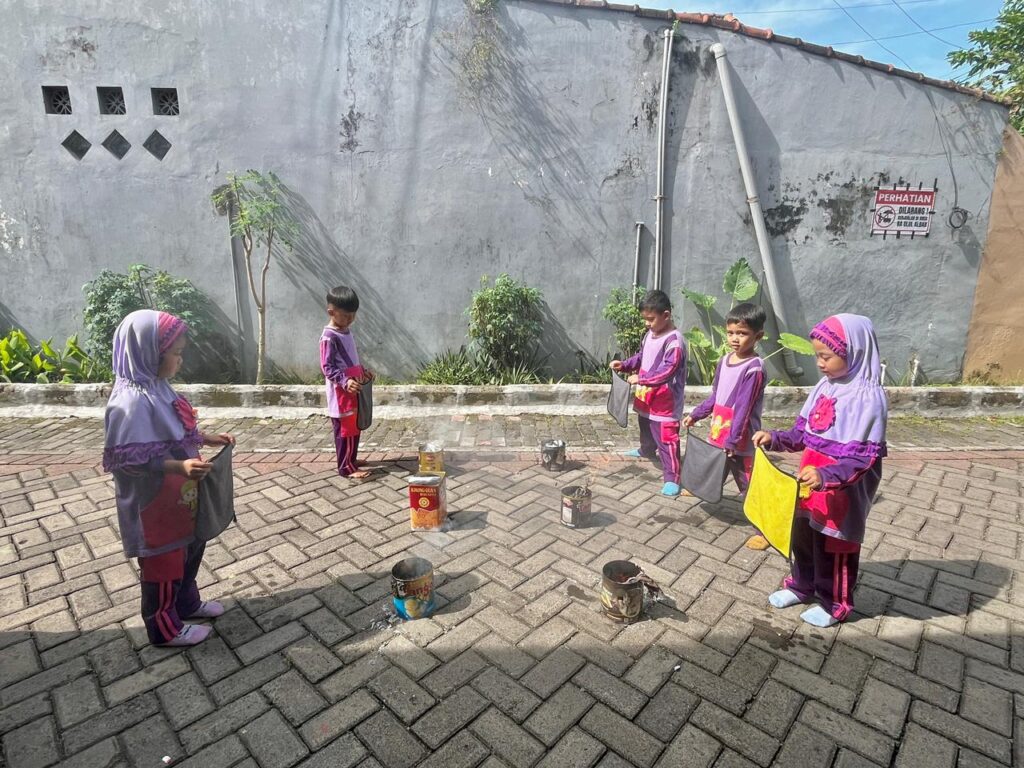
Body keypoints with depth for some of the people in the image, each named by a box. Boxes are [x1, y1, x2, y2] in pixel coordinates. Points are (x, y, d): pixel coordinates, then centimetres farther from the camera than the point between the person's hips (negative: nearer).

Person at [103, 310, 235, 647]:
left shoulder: (156, 386, 2)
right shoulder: (132, 401, -27)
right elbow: (128, 458, -28)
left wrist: (209, 439, 9)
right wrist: (179, 466, -37)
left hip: (179, 495, 9)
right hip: (153, 501, -9)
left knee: (190, 549, 24)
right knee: (163, 563, 10)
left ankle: (187, 603, 45)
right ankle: (164, 628, 30)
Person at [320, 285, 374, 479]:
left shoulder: (347, 331, 11)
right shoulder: (329, 337, -18)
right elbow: (327, 367, -21)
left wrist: (363, 370, 13)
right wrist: (345, 382, -32)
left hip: (353, 390, 9)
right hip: (341, 392, -9)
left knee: (355, 427, 17)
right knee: (345, 429, -2)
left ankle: (350, 460, 31)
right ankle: (346, 468, 7)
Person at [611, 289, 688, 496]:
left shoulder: (674, 341, -24)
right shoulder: (650, 334, 5)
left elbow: (667, 371, -29)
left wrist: (641, 379, -32)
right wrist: (624, 365, 1)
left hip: (664, 402, -10)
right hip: (646, 397, 10)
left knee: (666, 439, -7)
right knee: (646, 428, 31)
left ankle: (672, 478, -2)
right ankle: (646, 451, 57)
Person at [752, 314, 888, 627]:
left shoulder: (868, 398, -21)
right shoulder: (825, 387, 1)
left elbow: (864, 457, -25)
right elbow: (804, 433, 9)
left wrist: (826, 476, -37)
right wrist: (775, 438, -6)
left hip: (842, 493, -7)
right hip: (810, 487, 7)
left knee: (834, 549, 12)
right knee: (803, 538, 22)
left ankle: (835, 604, 34)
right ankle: (801, 586, 44)